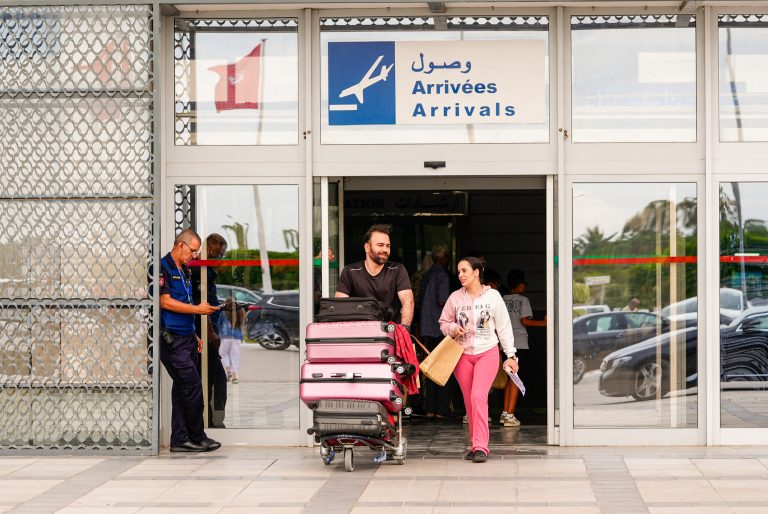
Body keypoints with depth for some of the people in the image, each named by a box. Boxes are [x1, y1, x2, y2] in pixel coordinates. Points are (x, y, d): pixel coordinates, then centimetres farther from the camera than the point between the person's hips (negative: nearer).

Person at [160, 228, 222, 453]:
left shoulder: (184, 271, 19)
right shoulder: (164, 268, -10)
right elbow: (166, 302, -16)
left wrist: (194, 335, 20)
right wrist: (197, 309, -14)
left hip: (185, 338, 9)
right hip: (172, 339, -9)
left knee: (182, 389, 8)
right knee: (192, 386, -10)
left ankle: (180, 440, 10)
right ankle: (197, 438, -2)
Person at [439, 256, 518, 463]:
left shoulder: (493, 296, -1)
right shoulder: (455, 297, 3)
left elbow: (504, 327, 4)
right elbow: (444, 322, 14)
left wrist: (511, 355, 4)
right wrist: (453, 328, -9)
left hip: (487, 353, -3)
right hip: (463, 354, 3)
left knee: (478, 396, -19)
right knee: (469, 401, 4)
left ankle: (481, 447, -20)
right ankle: (476, 445, 14)